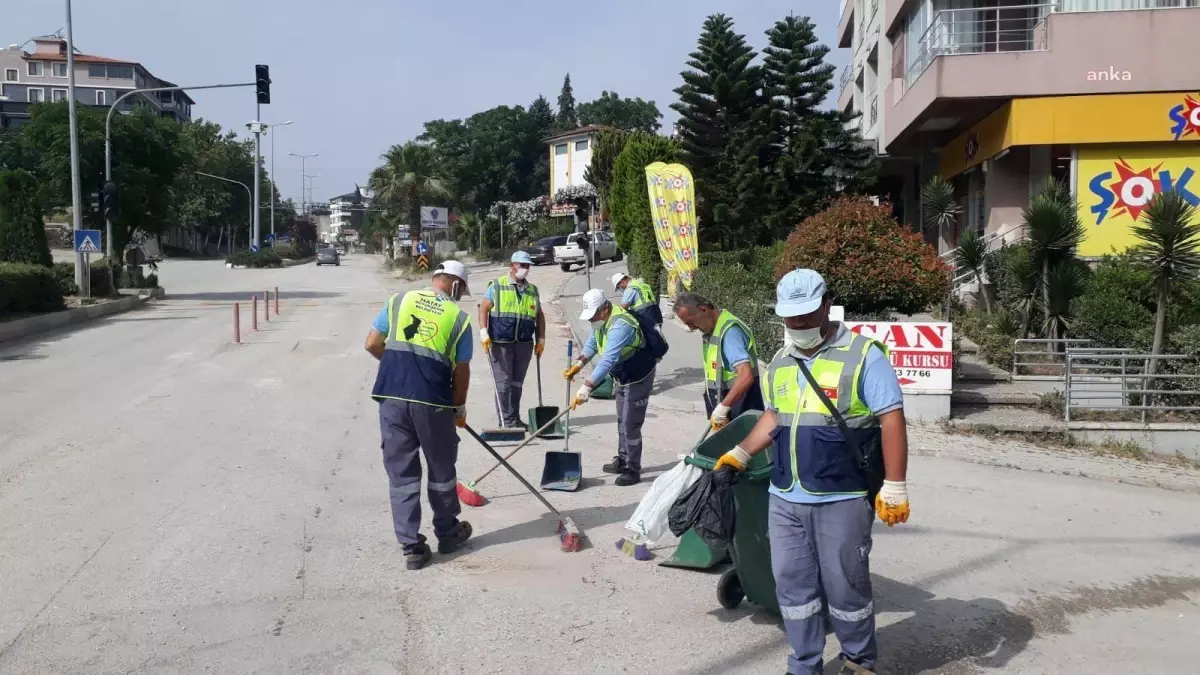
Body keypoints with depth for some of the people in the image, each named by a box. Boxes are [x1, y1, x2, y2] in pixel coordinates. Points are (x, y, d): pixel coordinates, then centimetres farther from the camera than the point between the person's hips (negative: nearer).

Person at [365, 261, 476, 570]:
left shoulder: (399, 300, 9)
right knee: (441, 470, 18)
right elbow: (461, 370, 6)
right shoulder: (460, 317, 4)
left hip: (392, 397, 2)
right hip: (433, 401, -2)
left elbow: (372, 344, 8)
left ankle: (412, 547, 13)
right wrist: (460, 408, 21)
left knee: (401, 473, 10)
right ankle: (447, 533, 34)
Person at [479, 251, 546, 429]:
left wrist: (541, 340, 13)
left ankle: (515, 419, 17)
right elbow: (483, 309, -2)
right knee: (503, 382, -4)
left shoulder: (533, 290, 14)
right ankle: (507, 421, 1)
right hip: (500, 343, -4)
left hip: (524, 344, 4)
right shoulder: (496, 286, 1)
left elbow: (539, 316, 19)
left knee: (517, 383, 10)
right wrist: (484, 332, -12)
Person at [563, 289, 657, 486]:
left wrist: (586, 388, -47)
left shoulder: (620, 325, -35)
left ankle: (633, 470, 2)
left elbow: (608, 360, -43)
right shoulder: (600, 320, -4)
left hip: (638, 378, -10)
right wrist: (578, 364, -9)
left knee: (630, 425, -8)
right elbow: (592, 344, 9)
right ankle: (622, 461, 33)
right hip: (622, 377, 10)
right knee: (622, 421, 19)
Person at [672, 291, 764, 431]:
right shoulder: (711, 329, 9)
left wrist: (722, 407, -28)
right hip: (722, 414, 9)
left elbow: (746, 376, -32)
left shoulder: (729, 331, -21)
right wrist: (717, 410, 13)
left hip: (740, 414, -9)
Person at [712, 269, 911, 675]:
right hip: (784, 499, 6)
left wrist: (894, 487, -15)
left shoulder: (862, 355, -10)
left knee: (845, 586, 7)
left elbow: (891, 420, -12)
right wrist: (741, 454, 10)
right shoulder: (779, 362, 10)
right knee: (792, 584, 12)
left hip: (842, 500, -6)